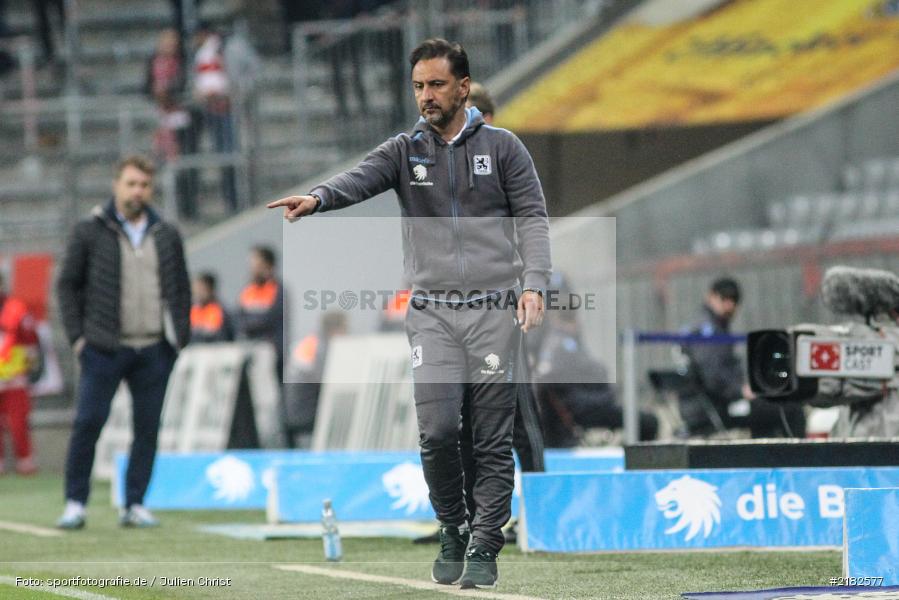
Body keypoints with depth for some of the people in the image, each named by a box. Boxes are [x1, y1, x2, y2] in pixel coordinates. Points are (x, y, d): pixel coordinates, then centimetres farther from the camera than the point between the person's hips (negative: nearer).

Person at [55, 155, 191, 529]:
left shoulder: (166, 236, 11)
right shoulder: (90, 232, 2)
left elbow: (182, 288, 17)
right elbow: (67, 284, 5)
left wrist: (180, 337, 8)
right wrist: (77, 336, -2)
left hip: (154, 351, 3)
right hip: (104, 350, -3)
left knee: (148, 428, 2)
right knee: (88, 423, -7)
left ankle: (135, 505, 9)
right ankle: (75, 503, 0)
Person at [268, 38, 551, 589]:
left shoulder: (502, 147, 6)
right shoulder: (405, 151, 7)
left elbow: (532, 218, 2)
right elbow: (360, 179, -11)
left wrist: (533, 283, -14)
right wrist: (317, 199, -34)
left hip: (495, 310, -1)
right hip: (432, 312, 1)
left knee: (493, 439, -2)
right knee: (437, 430, -9)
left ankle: (484, 549, 6)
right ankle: (454, 532, 13)